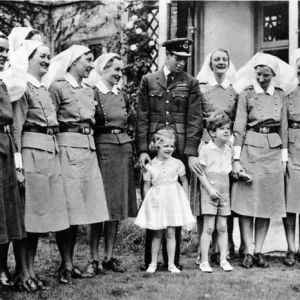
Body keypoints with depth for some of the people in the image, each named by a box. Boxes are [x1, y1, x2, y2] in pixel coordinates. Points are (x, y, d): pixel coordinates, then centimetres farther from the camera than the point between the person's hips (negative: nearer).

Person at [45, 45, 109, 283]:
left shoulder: (89, 91, 16)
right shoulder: (58, 87, -6)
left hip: (88, 149, 7)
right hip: (68, 148, -7)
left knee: (79, 209, 7)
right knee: (67, 209, -5)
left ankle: (71, 263, 14)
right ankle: (66, 265, 2)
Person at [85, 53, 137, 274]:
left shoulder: (122, 96, 14)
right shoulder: (92, 94, -5)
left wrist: (132, 152, 14)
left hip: (123, 150, 6)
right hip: (101, 149, -6)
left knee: (118, 205, 7)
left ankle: (110, 256, 14)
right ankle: (94, 258, 4)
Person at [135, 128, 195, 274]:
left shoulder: (177, 163, 2)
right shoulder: (150, 166, 0)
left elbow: (184, 181, 10)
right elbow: (146, 186, 5)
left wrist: (185, 200, 6)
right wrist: (147, 202, -1)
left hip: (174, 199, 0)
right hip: (156, 200, 0)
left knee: (170, 233, 2)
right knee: (157, 234, 5)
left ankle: (171, 264, 10)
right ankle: (153, 263, 15)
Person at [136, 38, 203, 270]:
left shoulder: (191, 83, 7)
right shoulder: (148, 81, 9)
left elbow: (194, 120, 0)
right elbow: (142, 117, 6)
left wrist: (191, 153, -10)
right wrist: (142, 149, -3)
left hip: (181, 150, 0)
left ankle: (173, 259, 11)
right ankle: (150, 259, 10)